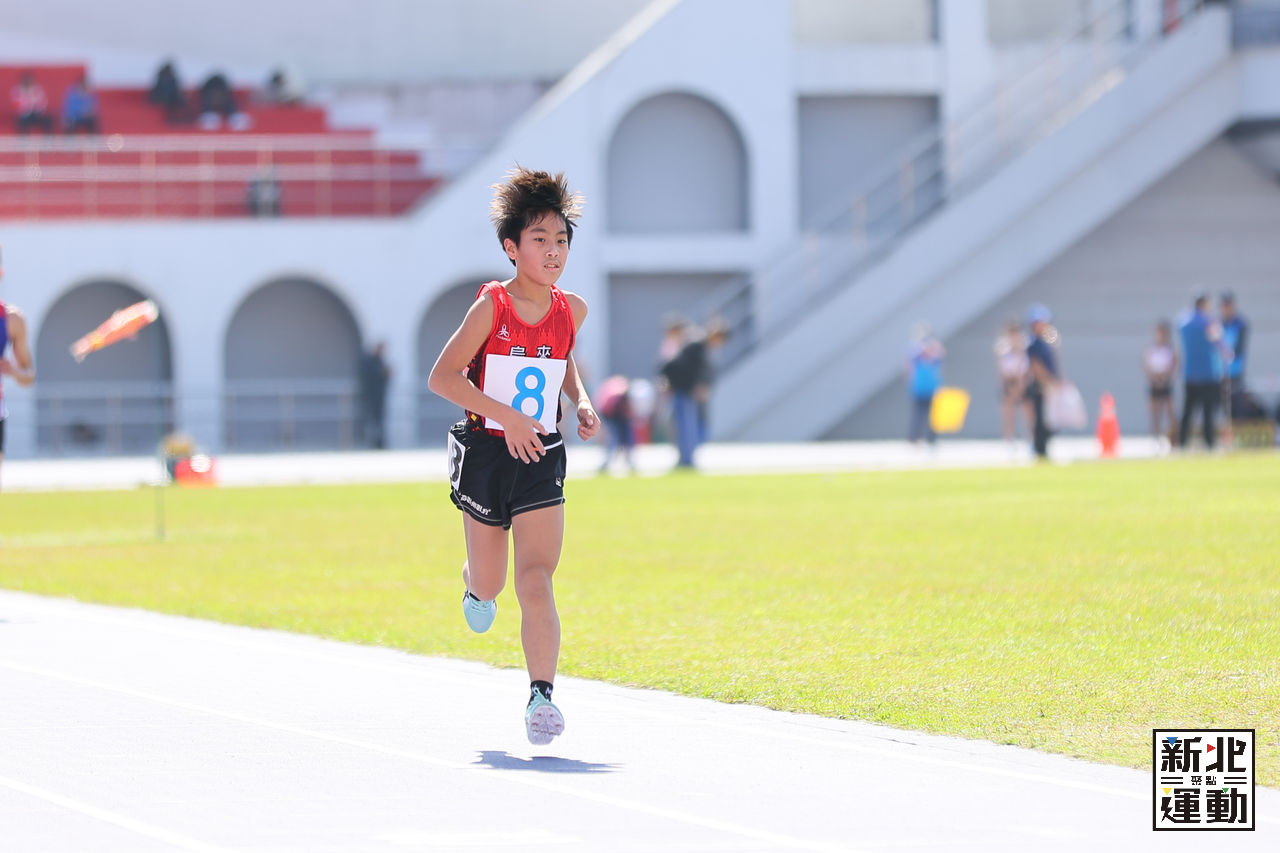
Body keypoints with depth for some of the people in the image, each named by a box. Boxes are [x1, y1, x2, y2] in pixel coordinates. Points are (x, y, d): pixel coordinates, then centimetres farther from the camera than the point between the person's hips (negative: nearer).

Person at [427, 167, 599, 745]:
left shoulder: (572, 310, 1)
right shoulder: (491, 306, -12)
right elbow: (442, 377, -15)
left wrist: (581, 402, 5)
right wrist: (508, 416, -23)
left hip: (541, 459, 2)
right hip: (486, 452, -2)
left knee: (536, 579, -14)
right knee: (490, 583, 16)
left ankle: (542, 694, -23)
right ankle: (476, 587, 54)